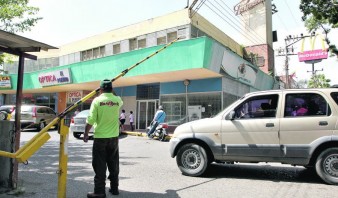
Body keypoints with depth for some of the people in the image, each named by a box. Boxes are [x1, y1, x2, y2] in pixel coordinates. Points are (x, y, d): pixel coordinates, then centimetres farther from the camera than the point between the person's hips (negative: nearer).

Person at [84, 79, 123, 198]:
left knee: (99, 165, 3)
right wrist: (111, 94, 31)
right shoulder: (117, 100, 1)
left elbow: (90, 119, -10)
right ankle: (114, 188, 22)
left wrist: (86, 133, 1)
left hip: (100, 137, -4)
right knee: (113, 164, 14)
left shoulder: (97, 100, -9)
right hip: (114, 137, 4)